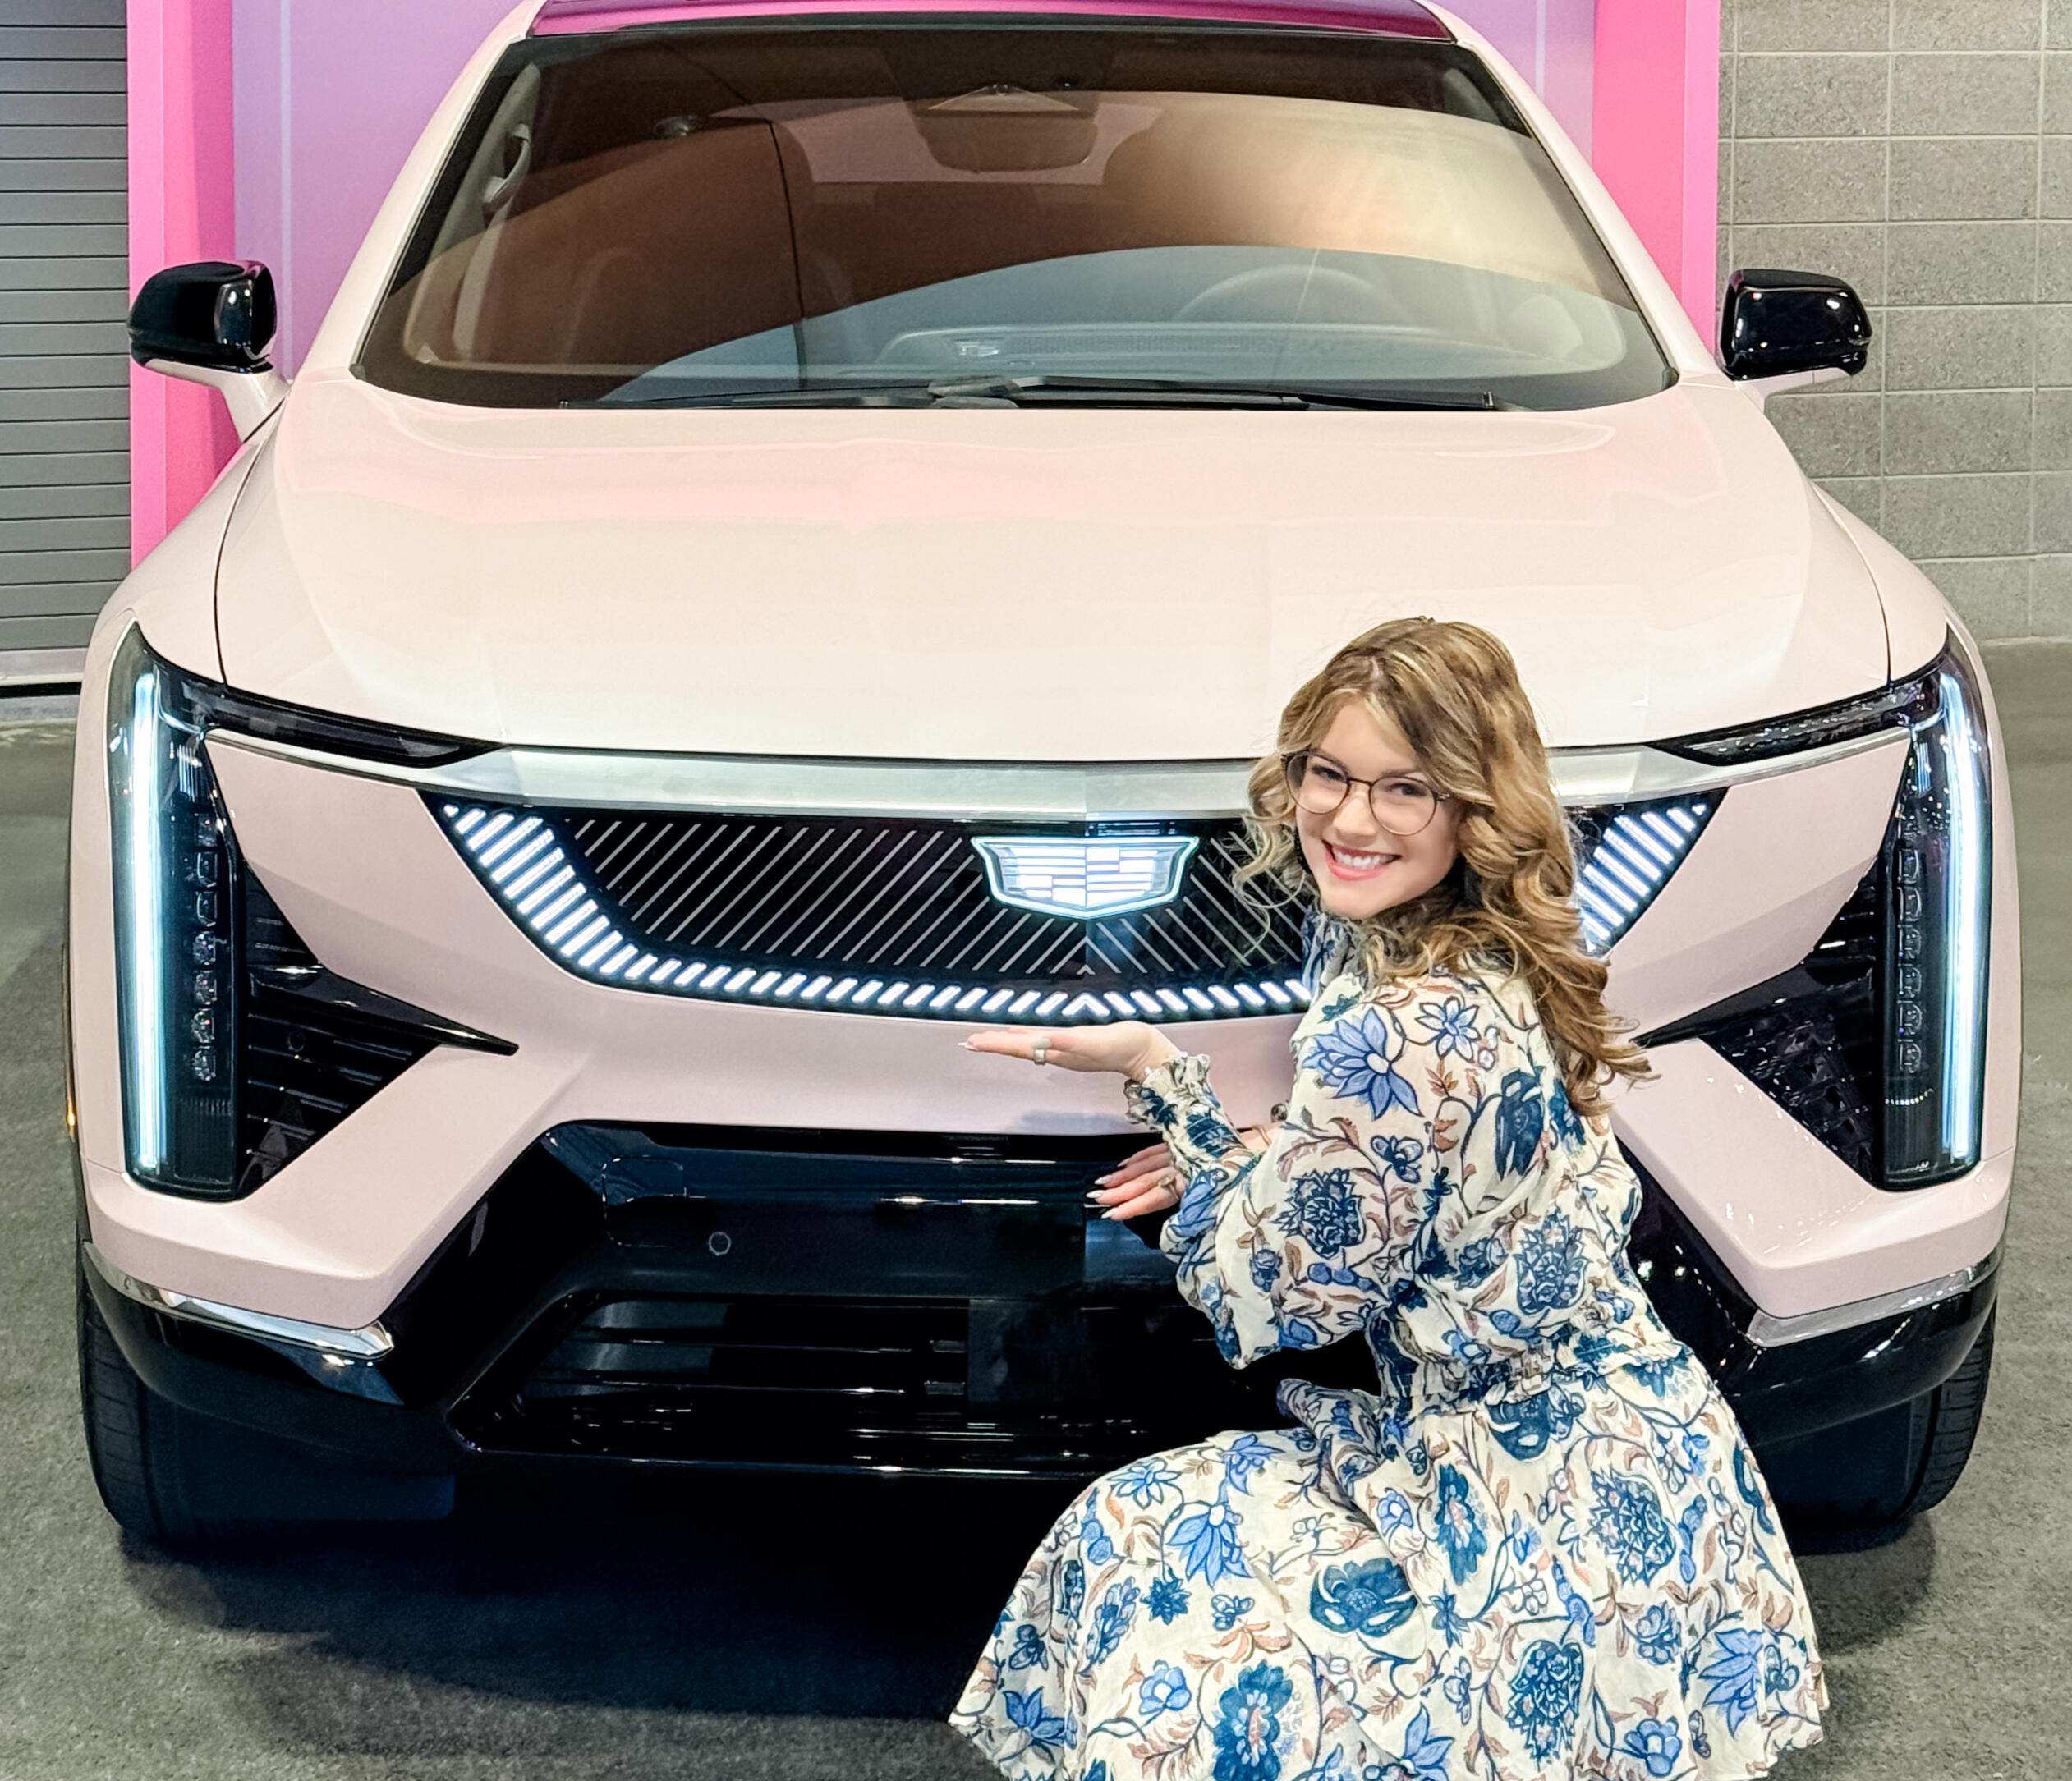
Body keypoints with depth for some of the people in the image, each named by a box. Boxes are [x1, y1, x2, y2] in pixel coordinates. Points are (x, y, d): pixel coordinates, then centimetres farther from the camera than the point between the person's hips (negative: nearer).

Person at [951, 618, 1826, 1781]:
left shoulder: (1405, 1035, -27)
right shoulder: (1496, 970, 1)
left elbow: (1274, 1302, -14)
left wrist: (1156, 1072, -7)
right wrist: (1236, 1167, 8)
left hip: (1556, 1537, -9)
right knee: (1136, 1530, 14)